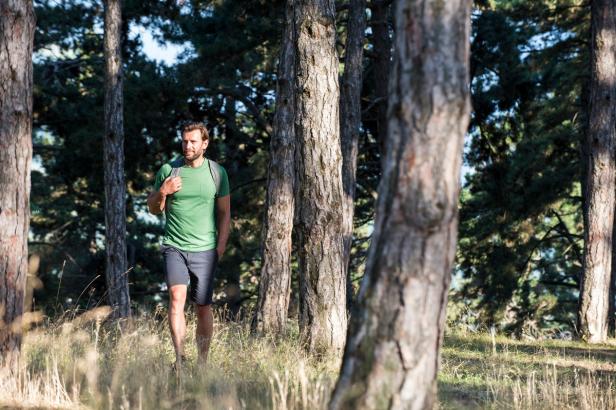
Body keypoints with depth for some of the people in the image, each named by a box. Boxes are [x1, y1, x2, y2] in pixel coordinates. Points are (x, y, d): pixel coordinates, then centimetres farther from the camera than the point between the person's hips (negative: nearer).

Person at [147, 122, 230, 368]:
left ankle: (203, 361, 15)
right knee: (177, 297, -18)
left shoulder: (217, 172, 5)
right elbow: (153, 209, 13)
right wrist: (162, 192, -7)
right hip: (174, 246, -1)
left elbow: (224, 212, 10)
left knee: (203, 307, 5)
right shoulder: (168, 170, 4)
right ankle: (179, 358, -23)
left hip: (205, 249, 1)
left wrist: (221, 245, 1)